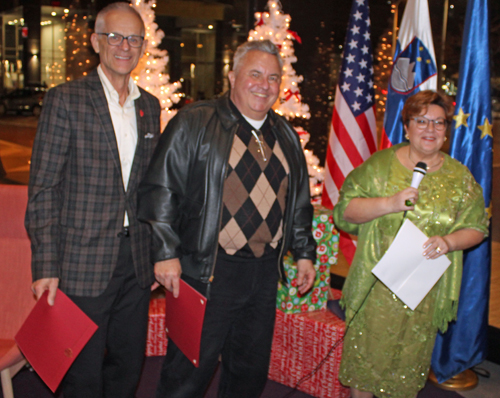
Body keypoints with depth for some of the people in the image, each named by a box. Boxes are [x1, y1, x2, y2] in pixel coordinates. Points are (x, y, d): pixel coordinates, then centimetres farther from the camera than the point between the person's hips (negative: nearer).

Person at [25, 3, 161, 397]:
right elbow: (43, 189, -8)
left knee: (129, 365, 16)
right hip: (84, 262, -5)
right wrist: (47, 266, -13)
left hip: (137, 261, 5)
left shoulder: (150, 105, 11)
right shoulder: (65, 99, -6)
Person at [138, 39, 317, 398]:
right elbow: (161, 189, -9)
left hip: (265, 273, 6)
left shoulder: (286, 136, 14)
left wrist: (304, 253, 17)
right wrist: (166, 252, -15)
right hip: (207, 273, -5)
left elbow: (300, 199, 21)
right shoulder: (193, 123, -5)